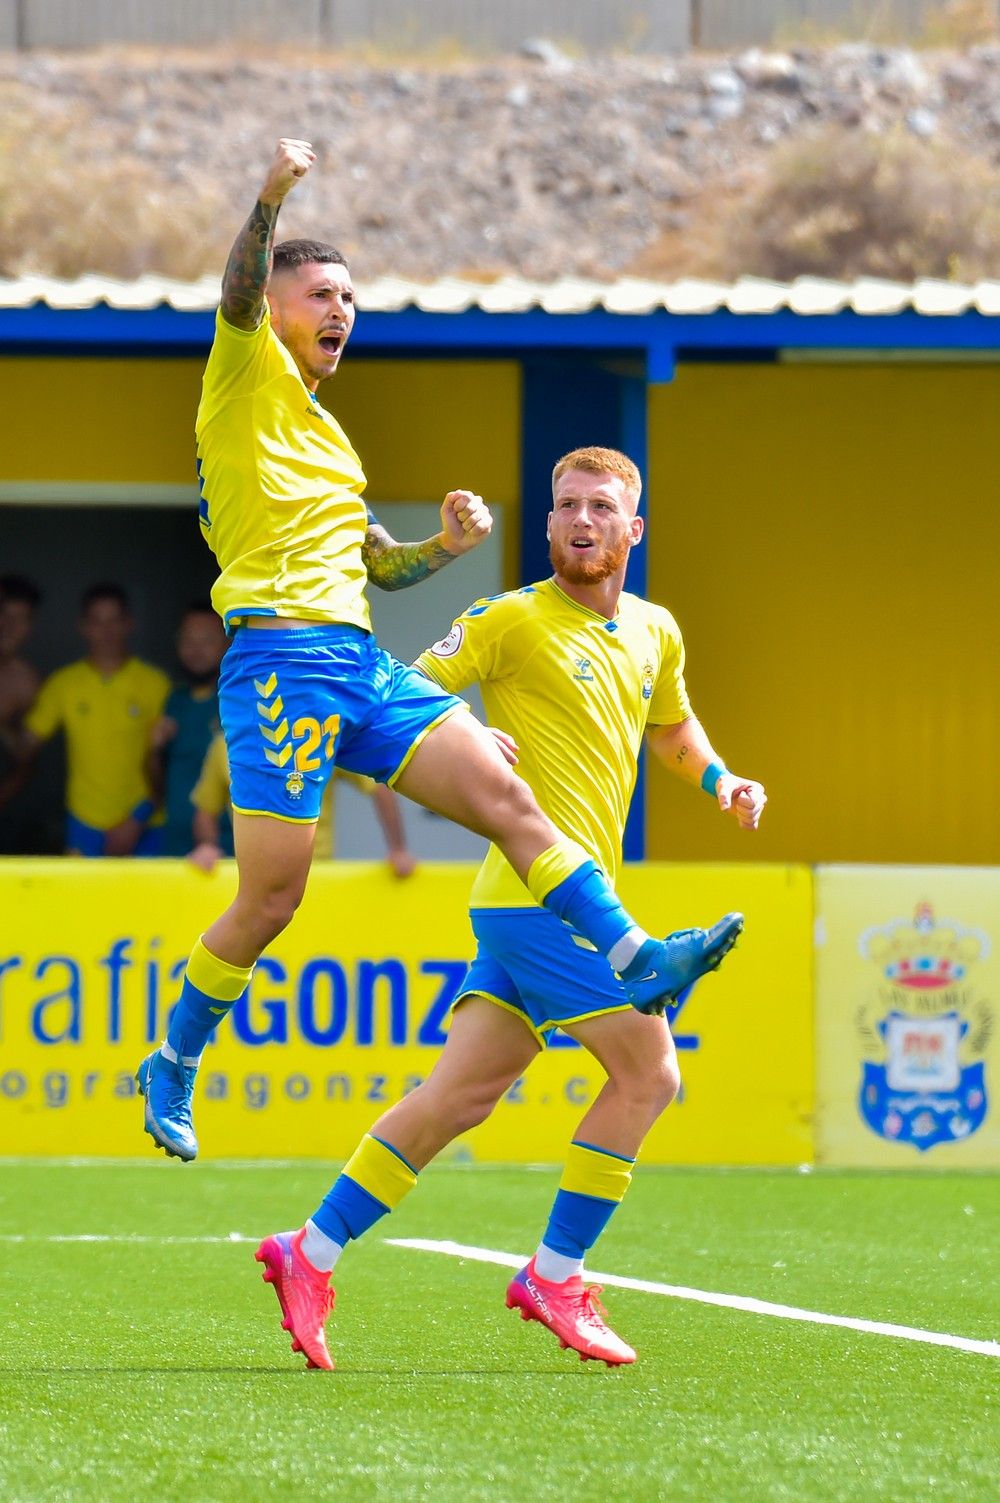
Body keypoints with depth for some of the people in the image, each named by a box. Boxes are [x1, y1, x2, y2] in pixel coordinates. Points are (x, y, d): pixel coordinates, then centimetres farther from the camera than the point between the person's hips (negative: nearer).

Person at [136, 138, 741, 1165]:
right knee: (271, 898, -6)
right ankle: (172, 1069, 11)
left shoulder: (328, 435, 26)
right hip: (280, 650, -7)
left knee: (505, 795, -6)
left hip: (362, 662, 7)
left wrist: (444, 546, 11)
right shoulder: (248, 377, 4)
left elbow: (378, 564, 32)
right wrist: (270, 198, -34)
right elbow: (239, 289, -17)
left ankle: (634, 959, -8)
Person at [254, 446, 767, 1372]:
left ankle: (311, 1256, 5)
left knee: (465, 1092, 3)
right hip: (535, 891, -7)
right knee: (647, 1071, -10)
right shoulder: (513, 620, -5)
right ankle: (555, 1279, -2)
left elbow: (671, 729, 36)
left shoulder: (655, 633, 17)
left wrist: (723, 784, 17)